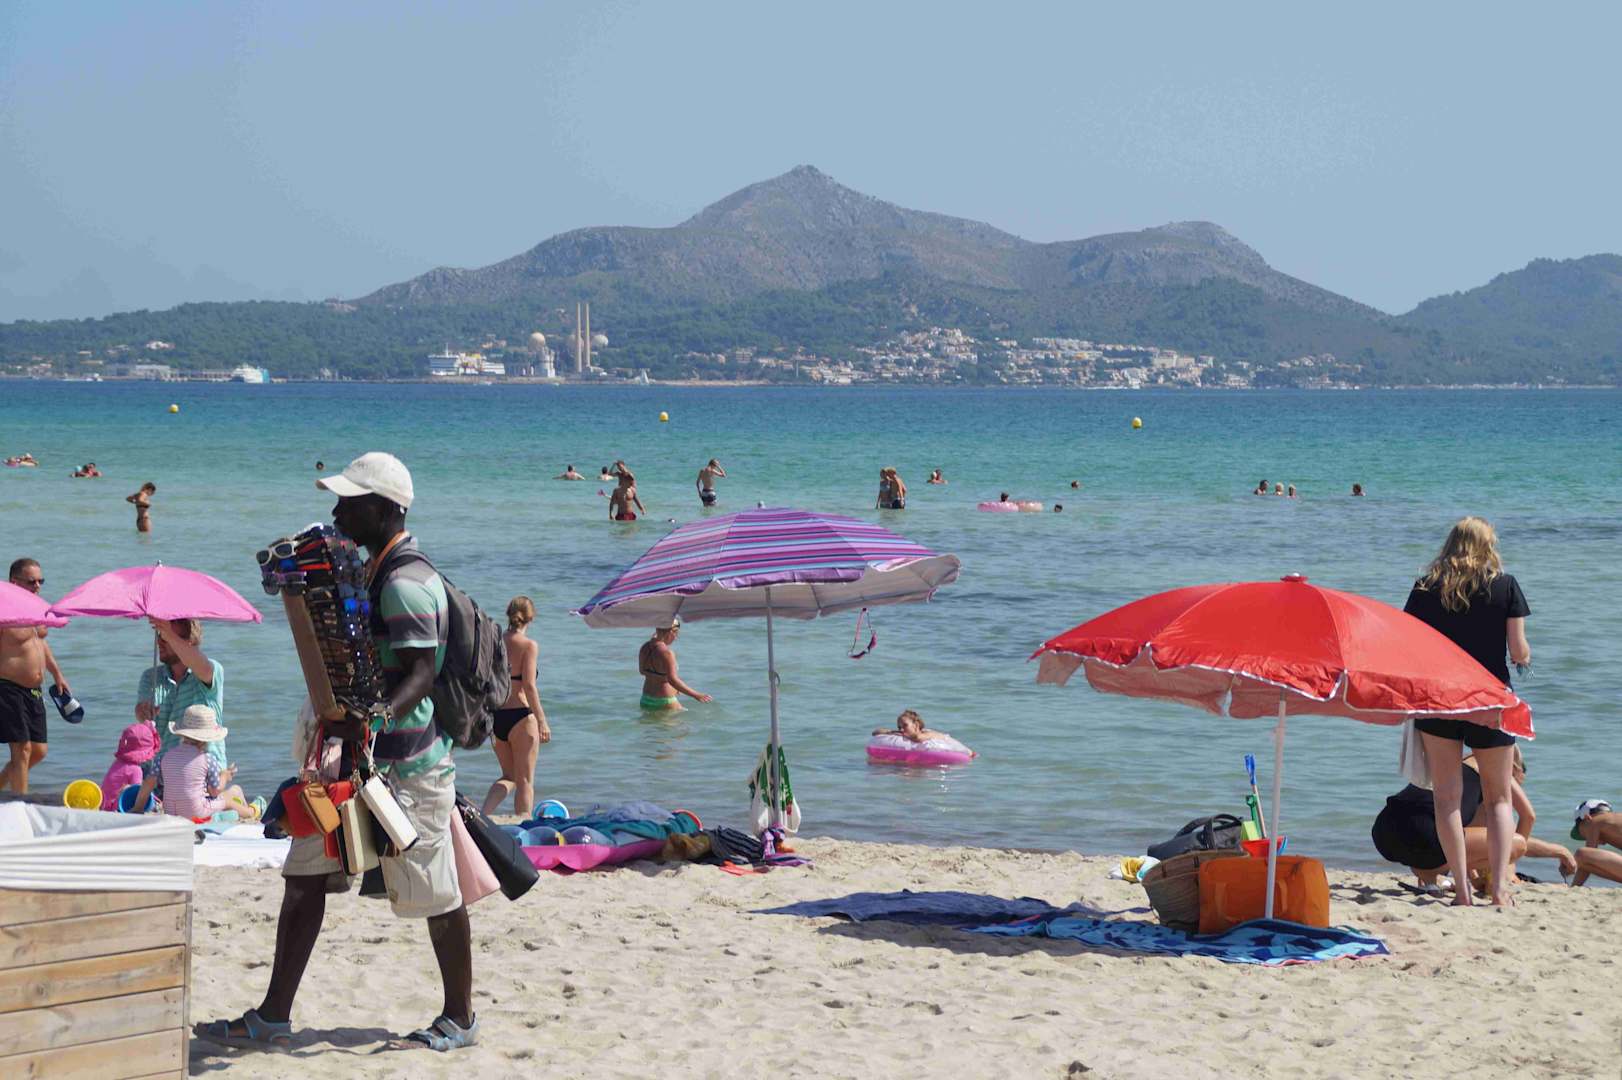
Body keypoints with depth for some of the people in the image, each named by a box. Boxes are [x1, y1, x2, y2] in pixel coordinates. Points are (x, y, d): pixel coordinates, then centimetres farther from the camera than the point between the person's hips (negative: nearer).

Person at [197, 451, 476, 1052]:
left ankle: (459, 1020, 18)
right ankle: (272, 1020, 10)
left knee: (434, 896, 2)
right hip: (365, 758, 10)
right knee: (304, 877, 7)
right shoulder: (377, 572, 13)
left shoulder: (406, 582, -18)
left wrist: (377, 716, -42)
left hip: (408, 765, -10)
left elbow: (421, 673, -26)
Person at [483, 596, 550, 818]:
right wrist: (542, 721, -12)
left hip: (496, 716, 5)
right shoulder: (528, 646, -9)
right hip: (520, 716, -5)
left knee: (509, 777, 19)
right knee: (525, 781, 8)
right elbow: (529, 686, -16)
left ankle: (484, 814, -4)